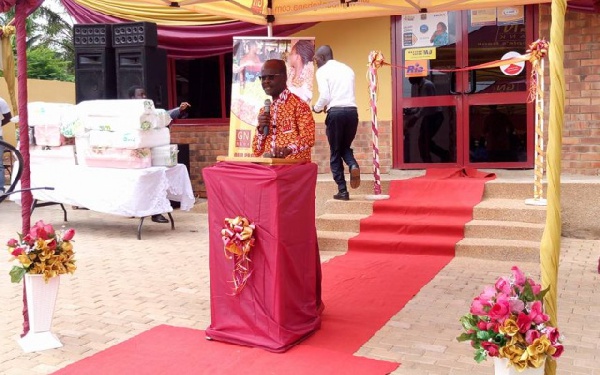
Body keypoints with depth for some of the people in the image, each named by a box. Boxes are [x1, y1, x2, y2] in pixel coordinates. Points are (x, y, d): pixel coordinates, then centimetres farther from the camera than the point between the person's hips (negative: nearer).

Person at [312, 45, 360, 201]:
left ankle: (342, 190, 6)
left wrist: (317, 108, 11)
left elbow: (325, 96, -9)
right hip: (352, 111, 5)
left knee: (335, 152, 7)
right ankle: (354, 166, -10)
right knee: (345, 147, 22)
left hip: (335, 112, -5)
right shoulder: (347, 69, 20)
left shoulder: (322, 71, 2)